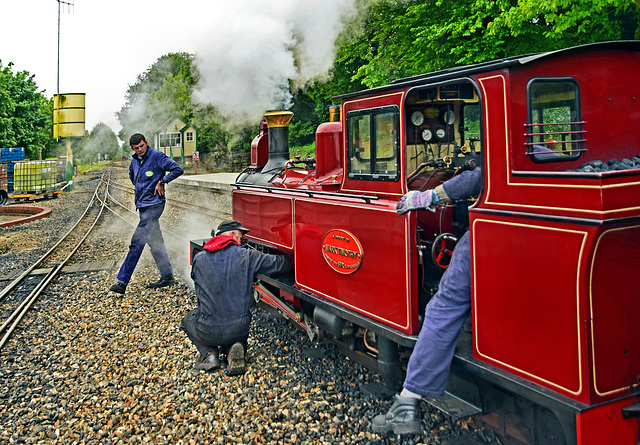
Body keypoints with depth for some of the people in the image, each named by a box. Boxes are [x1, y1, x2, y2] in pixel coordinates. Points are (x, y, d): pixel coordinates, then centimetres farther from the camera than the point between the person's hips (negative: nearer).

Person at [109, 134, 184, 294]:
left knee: (136, 243, -10)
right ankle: (167, 277, 18)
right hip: (142, 205, 8)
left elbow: (177, 169, -14)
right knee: (155, 242, 11)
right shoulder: (134, 161, 13)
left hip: (153, 205, -8)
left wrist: (161, 181, -12)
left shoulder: (157, 157, -9)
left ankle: (122, 281, -8)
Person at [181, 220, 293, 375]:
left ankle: (209, 353, 8)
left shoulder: (199, 259, -3)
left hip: (208, 332, 0)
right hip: (239, 328, 1)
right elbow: (279, 263, -2)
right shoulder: (247, 256, -7)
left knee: (188, 320, 33)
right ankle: (234, 349, 1)